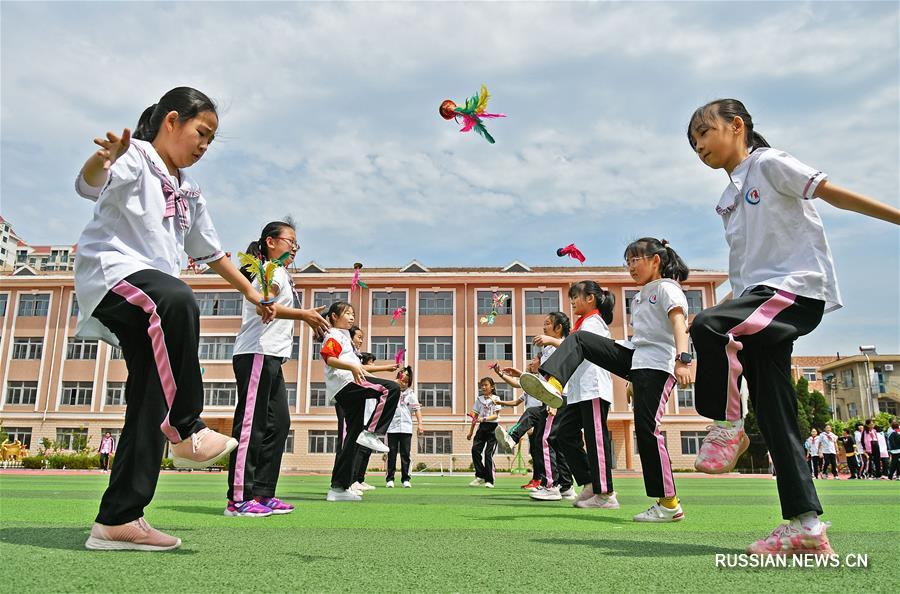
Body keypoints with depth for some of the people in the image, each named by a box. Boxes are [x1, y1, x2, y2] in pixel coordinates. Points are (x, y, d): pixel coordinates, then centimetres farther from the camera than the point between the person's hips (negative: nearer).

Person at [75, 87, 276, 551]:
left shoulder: (189, 192, 24)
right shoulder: (135, 157, 0)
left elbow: (210, 250, 33)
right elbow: (89, 185, -22)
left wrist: (250, 291, 36)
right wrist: (104, 158, -46)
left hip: (154, 301, 8)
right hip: (110, 272, -8)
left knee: (151, 400, -2)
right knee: (178, 300, -40)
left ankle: (118, 520, 2)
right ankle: (185, 430, -30)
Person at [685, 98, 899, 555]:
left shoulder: (768, 164, 1)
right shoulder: (729, 198, 22)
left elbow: (831, 192, -4)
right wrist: (736, 302, 22)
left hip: (799, 286, -8)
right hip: (760, 295, 8)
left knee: (707, 325, -31)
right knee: (773, 414, 1)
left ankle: (726, 426, -12)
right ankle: (806, 524, 5)